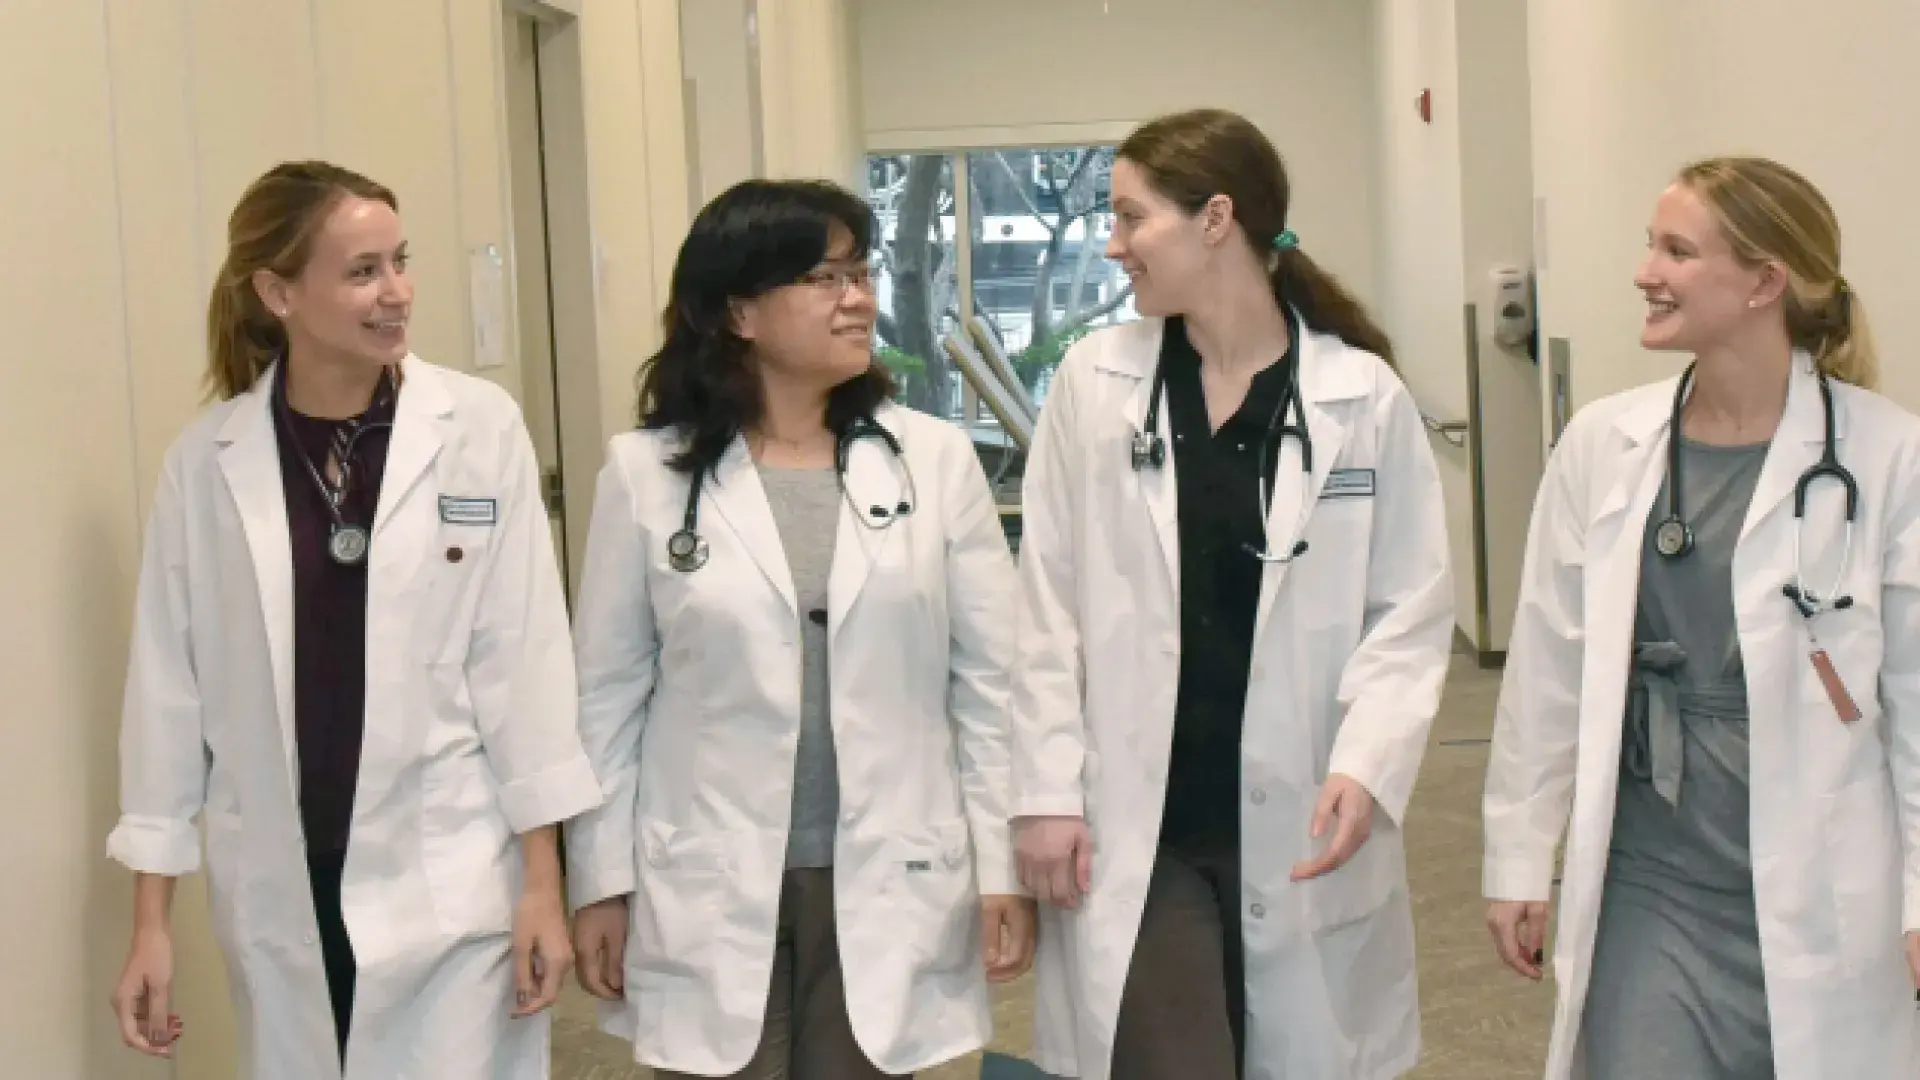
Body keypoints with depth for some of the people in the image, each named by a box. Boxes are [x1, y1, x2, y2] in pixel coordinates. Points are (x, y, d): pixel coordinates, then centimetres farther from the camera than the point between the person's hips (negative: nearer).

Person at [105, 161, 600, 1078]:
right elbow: (169, 680, 2)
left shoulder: (480, 427, -6)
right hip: (281, 896, 2)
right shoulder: (207, 460, -2)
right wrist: (150, 920, 3)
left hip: (451, 887, -1)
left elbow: (525, 654, -4)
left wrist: (543, 881, -4)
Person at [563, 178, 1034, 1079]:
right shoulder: (644, 474, -2)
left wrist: (1003, 865, -1)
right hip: (707, 889, -1)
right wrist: (601, 880, 2)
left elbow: (988, 681, 1)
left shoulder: (936, 458, 0)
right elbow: (609, 694, 2)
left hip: (887, 880, 1)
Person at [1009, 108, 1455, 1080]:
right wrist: (1046, 791, -3)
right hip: (1135, 829, 0)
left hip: (1300, 830, 0)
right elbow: (1048, 604, 2)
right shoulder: (1094, 381, 2)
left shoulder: (1364, 395, -2)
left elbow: (1412, 610, -1)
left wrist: (1368, 766, -15)